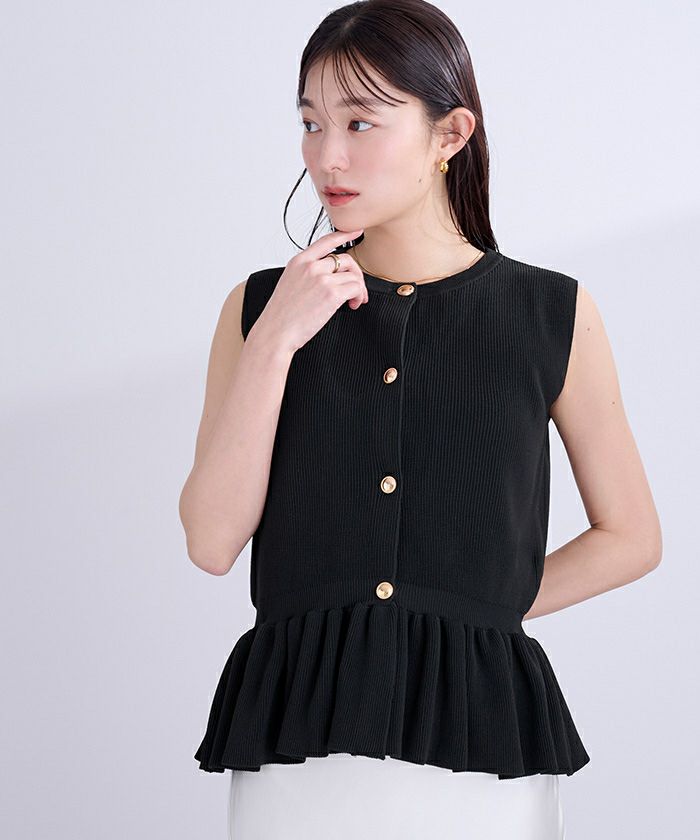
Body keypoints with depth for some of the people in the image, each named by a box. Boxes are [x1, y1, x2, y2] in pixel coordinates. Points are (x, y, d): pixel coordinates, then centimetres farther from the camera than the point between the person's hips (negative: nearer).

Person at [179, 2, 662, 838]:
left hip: (476, 736, 0)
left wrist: (482, 608, 2)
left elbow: (630, 538, 10)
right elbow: (212, 542, -4)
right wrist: (276, 342, -10)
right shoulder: (259, 306, 5)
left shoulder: (555, 316, 2)